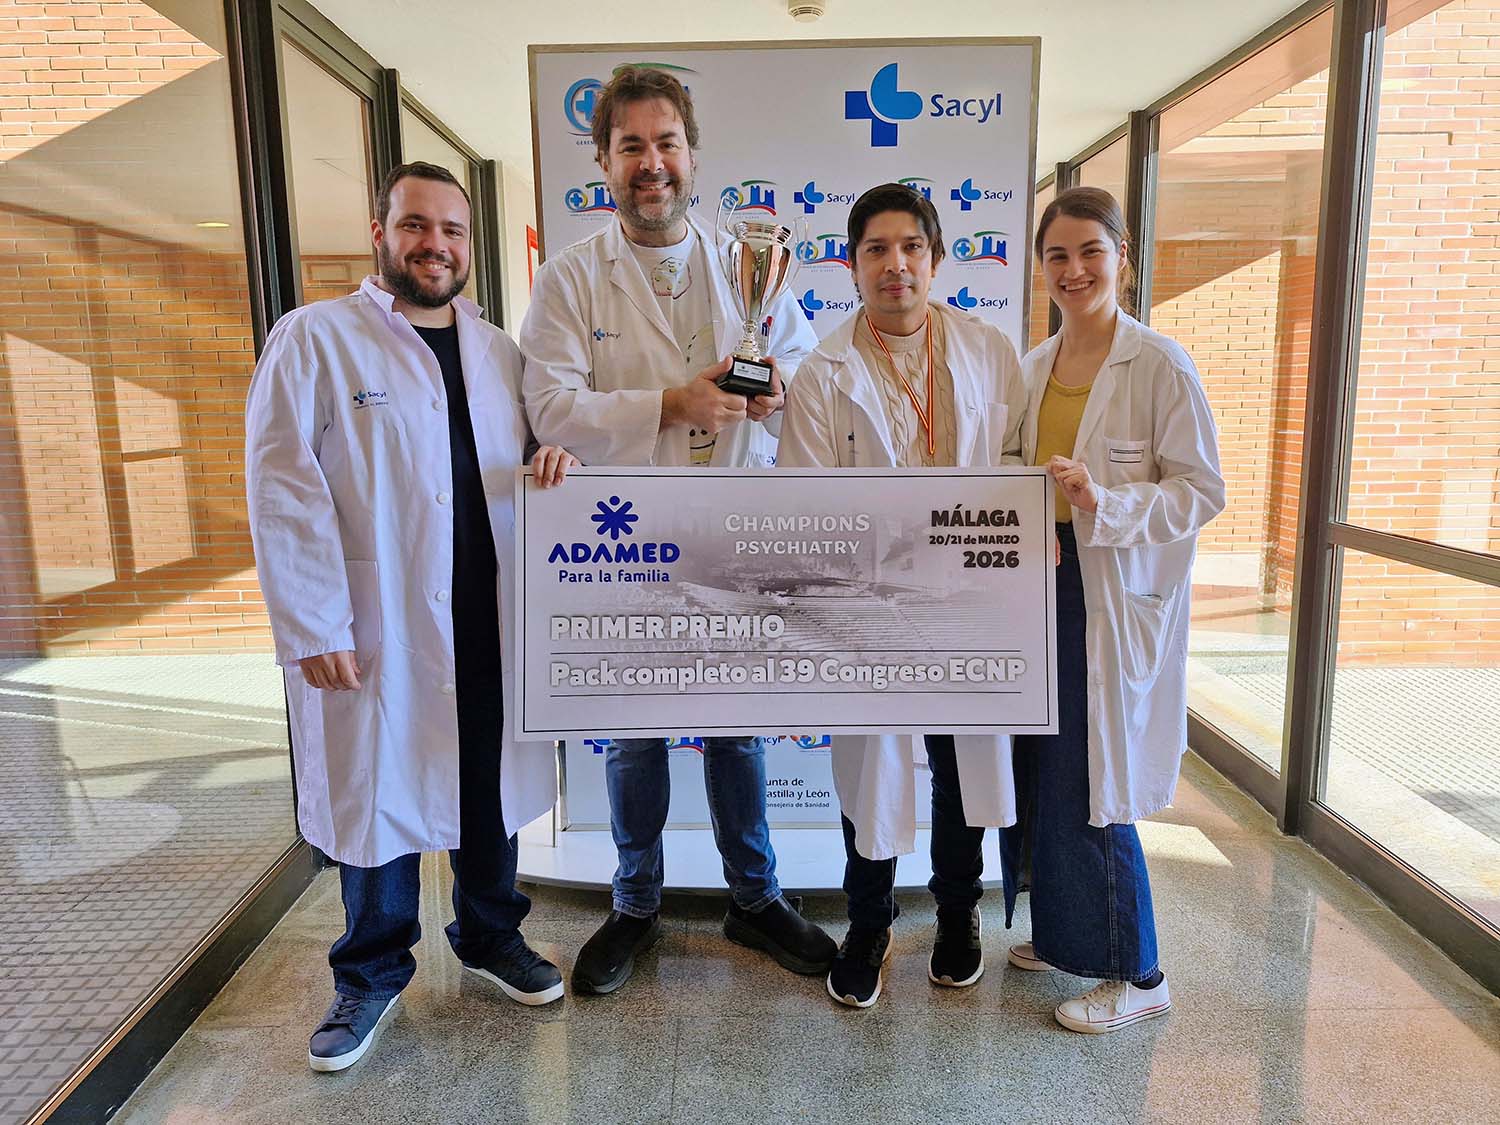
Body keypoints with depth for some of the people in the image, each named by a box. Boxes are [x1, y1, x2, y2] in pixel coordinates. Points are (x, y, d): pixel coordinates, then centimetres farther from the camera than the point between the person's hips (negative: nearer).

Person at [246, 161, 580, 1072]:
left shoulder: (499, 351, 12)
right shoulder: (314, 338, -4)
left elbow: (524, 462, 21)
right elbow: (283, 489, -9)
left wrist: (553, 459, -4)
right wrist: (314, 627, -15)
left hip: (492, 618, 4)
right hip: (374, 623, -4)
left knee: (491, 785, 14)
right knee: (377, 790, 8)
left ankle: (492, 935, 37)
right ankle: (373, 972, 30)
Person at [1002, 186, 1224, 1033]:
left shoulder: (1160, 363, -9)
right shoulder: (1034, 367, 11)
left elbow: (1203, 491, -11)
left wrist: (1107, 504, -25)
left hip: (1119, 598, -6)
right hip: (1044, 586, 7)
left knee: (1089, 786, -2)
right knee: (1039, 772, 13)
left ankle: (1137, 976, 18)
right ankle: (1062, 932, 34)